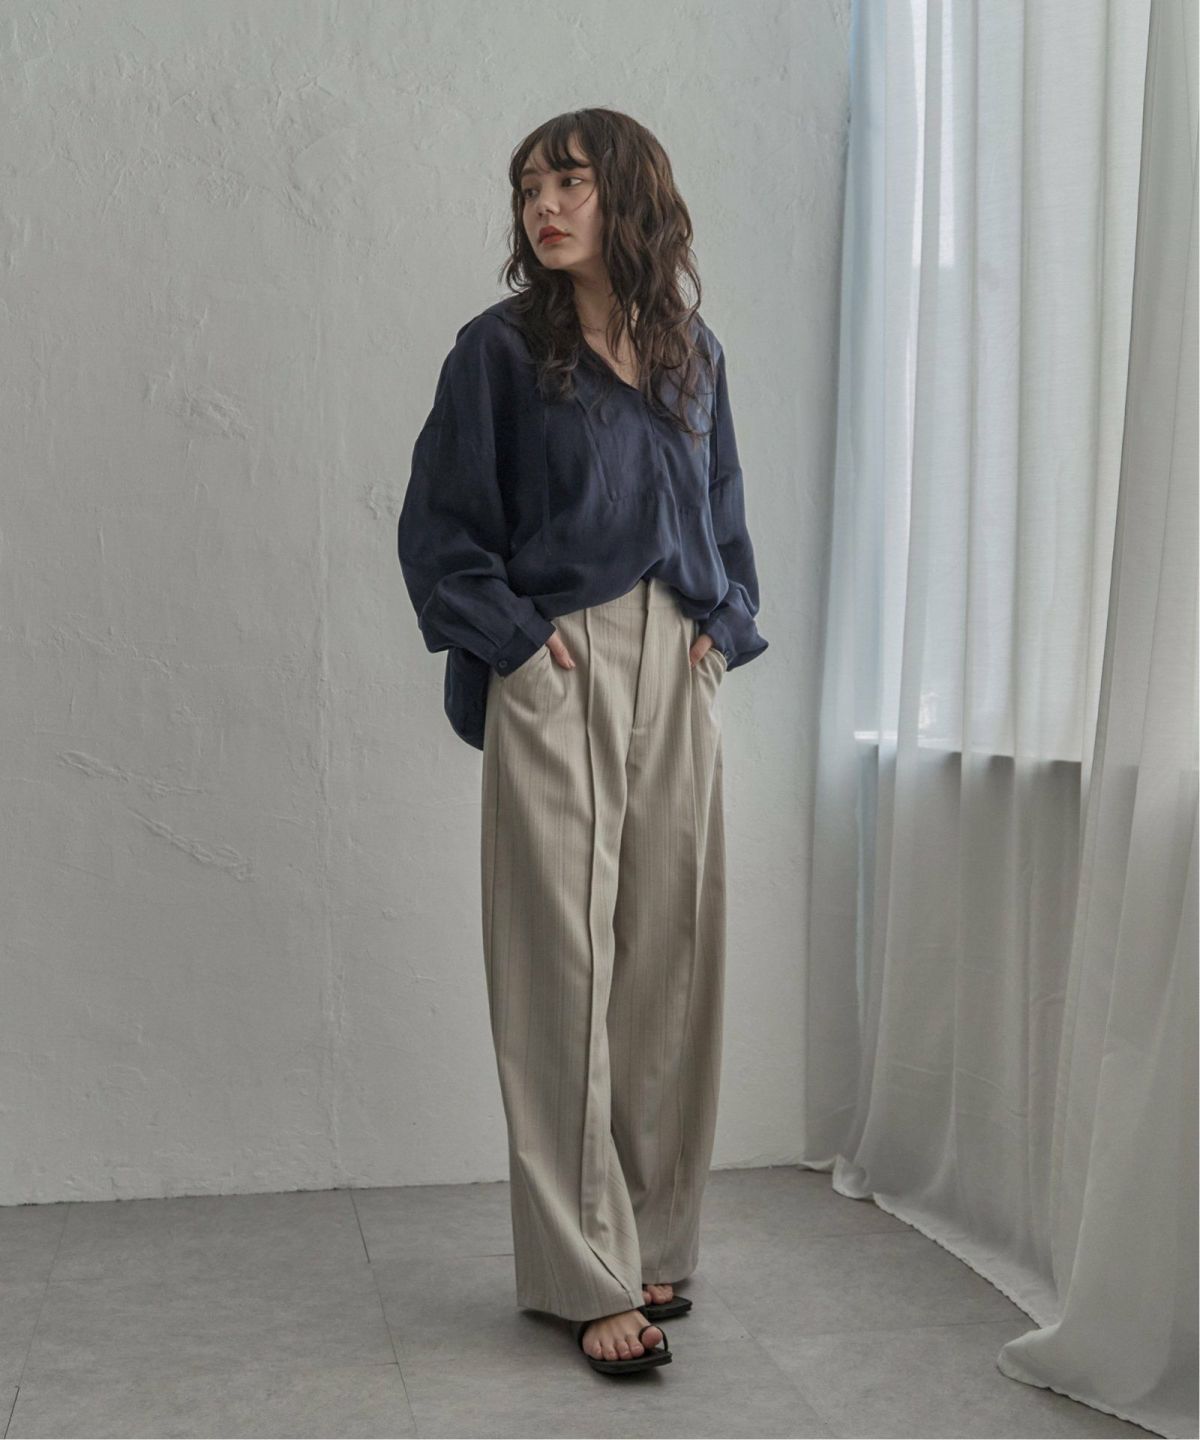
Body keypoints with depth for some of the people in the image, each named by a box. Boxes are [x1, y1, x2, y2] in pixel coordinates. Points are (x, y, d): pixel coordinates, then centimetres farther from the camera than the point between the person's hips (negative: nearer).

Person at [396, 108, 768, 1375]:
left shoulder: (691, 354, 13)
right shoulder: (500, 350, 1)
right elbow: (438, 527, -1)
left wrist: (725, 627, 7)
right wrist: (515, 639, -10)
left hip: (677, 679, 5)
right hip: (557, 681, -4)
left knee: (669, 960, 7)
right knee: (567, 966, -4)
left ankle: (651, 1241, 21)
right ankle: (586, 1276, 5)